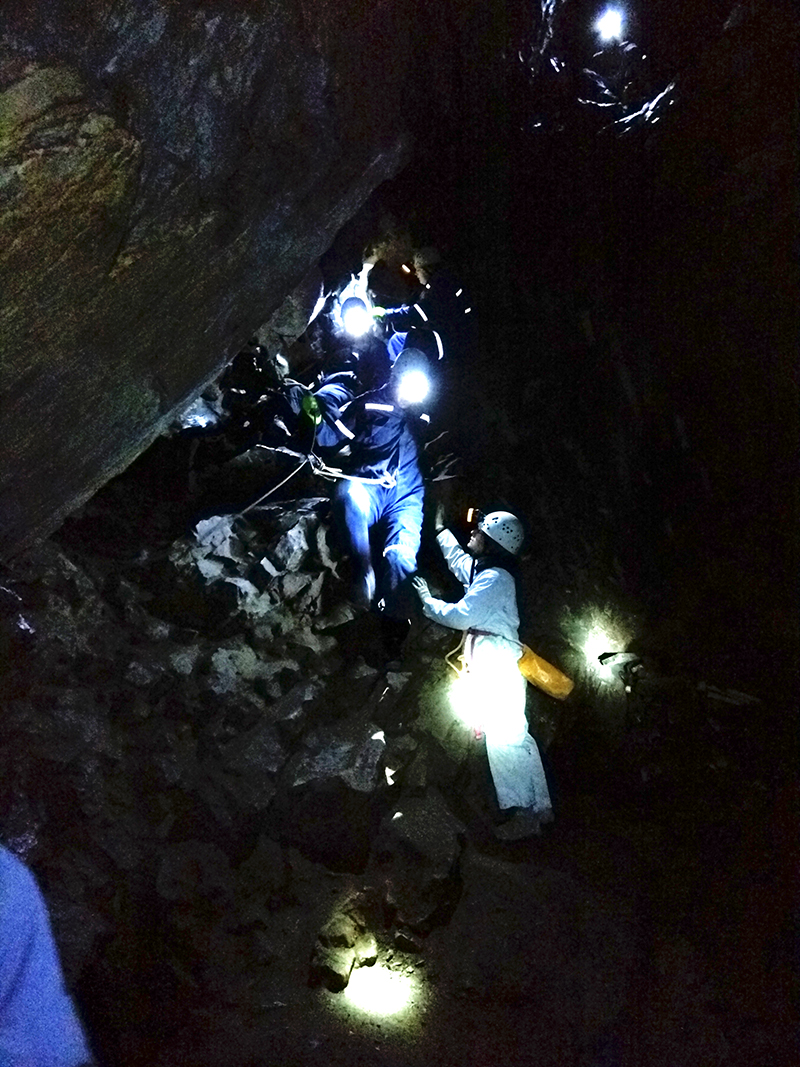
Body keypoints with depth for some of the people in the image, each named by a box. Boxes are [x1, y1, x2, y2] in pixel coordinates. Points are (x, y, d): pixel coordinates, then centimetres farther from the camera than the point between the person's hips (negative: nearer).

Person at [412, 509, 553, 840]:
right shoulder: (482, 571, 18)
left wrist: (427, 601, -2)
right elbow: (457, 558, 39)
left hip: (496, 662, -10)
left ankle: (523, 812, -10)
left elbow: (460, 616, -17)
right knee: (514, 736, 10)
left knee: (502, 737, -11)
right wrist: (440, 528, 44)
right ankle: (539, 806, 14)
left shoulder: (494, 577, -12)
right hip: (491, 661, 10)